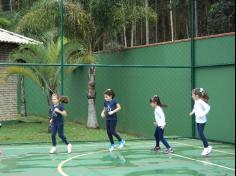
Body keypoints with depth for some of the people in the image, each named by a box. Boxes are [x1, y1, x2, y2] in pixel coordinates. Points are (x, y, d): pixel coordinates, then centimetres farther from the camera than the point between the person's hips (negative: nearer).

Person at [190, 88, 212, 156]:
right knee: (201, 134, 10)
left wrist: (203, 114, -26)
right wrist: (192, 112, 14)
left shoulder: (201, 101, -19)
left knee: (201, 134, -9)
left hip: (202, 121, -9)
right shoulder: (196, 101, 7)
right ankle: (206, 148, 18)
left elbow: (208, 108, -27)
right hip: (198, 120, 9)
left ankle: (207, 147, 4)